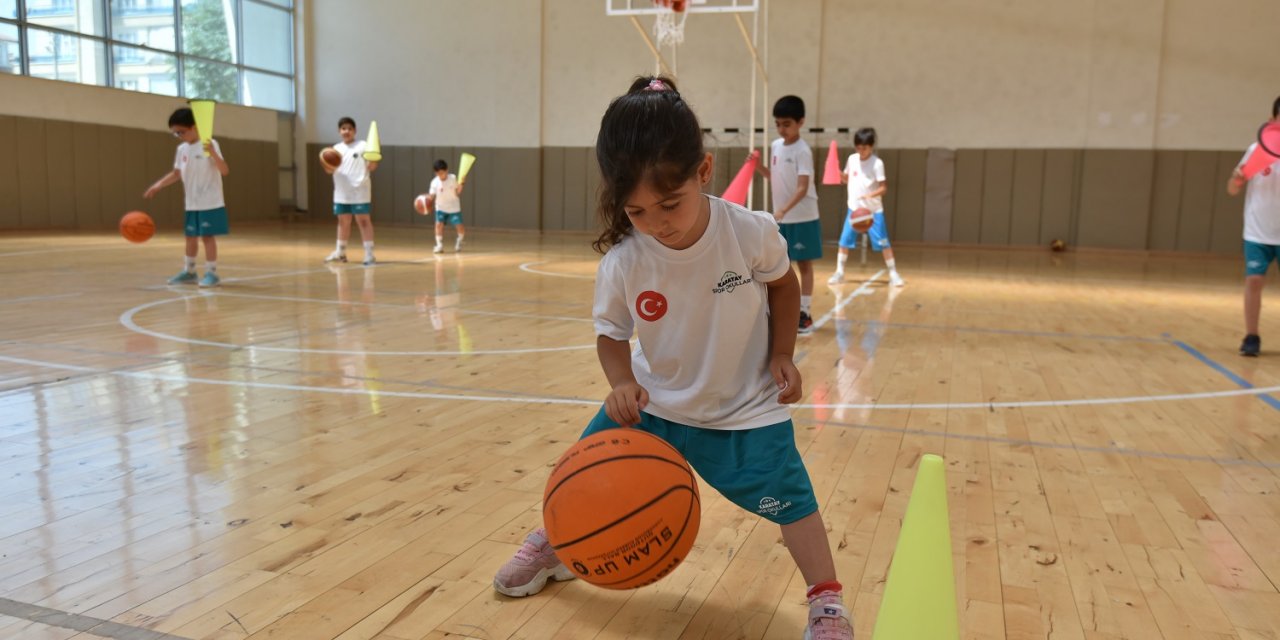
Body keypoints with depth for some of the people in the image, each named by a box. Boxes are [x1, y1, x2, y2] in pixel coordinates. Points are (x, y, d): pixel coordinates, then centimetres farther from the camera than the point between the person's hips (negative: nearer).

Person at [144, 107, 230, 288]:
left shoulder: (209, 144, -12)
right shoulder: (182, 149, 8)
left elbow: (225, 170, -21)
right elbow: (176, 173, 18)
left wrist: (213, 153, -37)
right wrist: (158, 185, 9)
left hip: (210, 202, -7)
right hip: (191, 203, 7)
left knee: (207, 236, -7)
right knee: (191, 237, 14)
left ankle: (212, 273, 1)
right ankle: (188, 271, 25)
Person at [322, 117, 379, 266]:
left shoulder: (362, 145, -2)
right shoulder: (336, 148, 14)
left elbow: (371, 167, -8)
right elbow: (331, 170, 13)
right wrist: (325, 165, -9)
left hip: (359, 192, -5)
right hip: (341, 192, 5)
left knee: (363, 221, -6)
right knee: (343, 222, 13)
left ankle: (369, 254, -6)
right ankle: (340, 252, 23)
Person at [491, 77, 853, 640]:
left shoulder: (752, 233, -24)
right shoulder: (621, 263, -23)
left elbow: (783, 285, -2)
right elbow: (612, 334, -7)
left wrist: (782, 356, -7)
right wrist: (621, 383, -26)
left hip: (744, 407, -2)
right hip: (654, 399, 2)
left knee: (787, 495, -9)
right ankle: (552, 546, 42)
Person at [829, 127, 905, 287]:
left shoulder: (877, 163, -12)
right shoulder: (852, 159, 2)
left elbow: (884, 187, -13)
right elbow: (846, 179, 16)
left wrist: (870, 195, -31)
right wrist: (837, 173, -5)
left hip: (873, 210, -4)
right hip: (854, 208, 4)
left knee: (883, 242, -2)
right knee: (845, 241, 3)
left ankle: (893, 274, 7)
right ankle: (839, 272, 15)